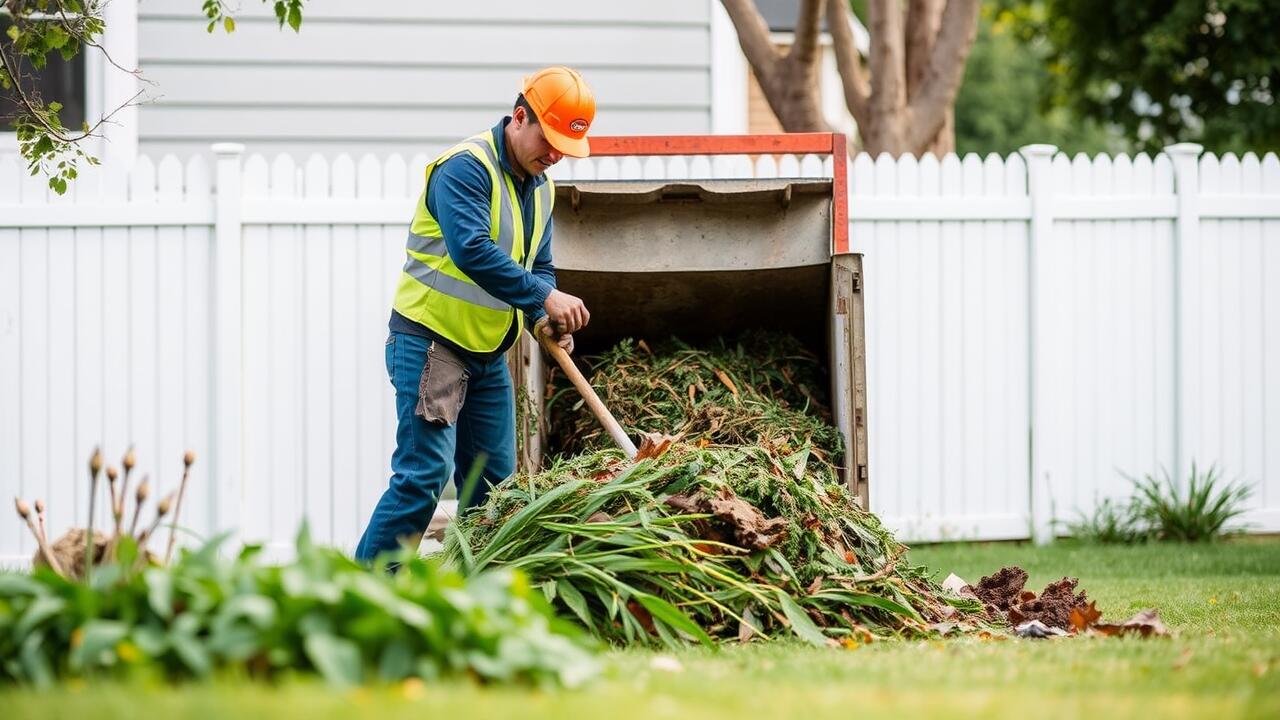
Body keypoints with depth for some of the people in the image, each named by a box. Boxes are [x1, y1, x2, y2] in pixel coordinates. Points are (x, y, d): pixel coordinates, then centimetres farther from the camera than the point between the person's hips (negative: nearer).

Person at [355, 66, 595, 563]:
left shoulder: (541, 186, 12)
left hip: (489, 352, 9)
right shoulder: (467, 167, -16)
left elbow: (537, 265, 20)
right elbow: (471, 251, -29)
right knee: (424, 475, -16)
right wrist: (544, 296, -28)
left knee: (494, 483, 7)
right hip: (430, 341, -9)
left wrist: (546, 320, -1)